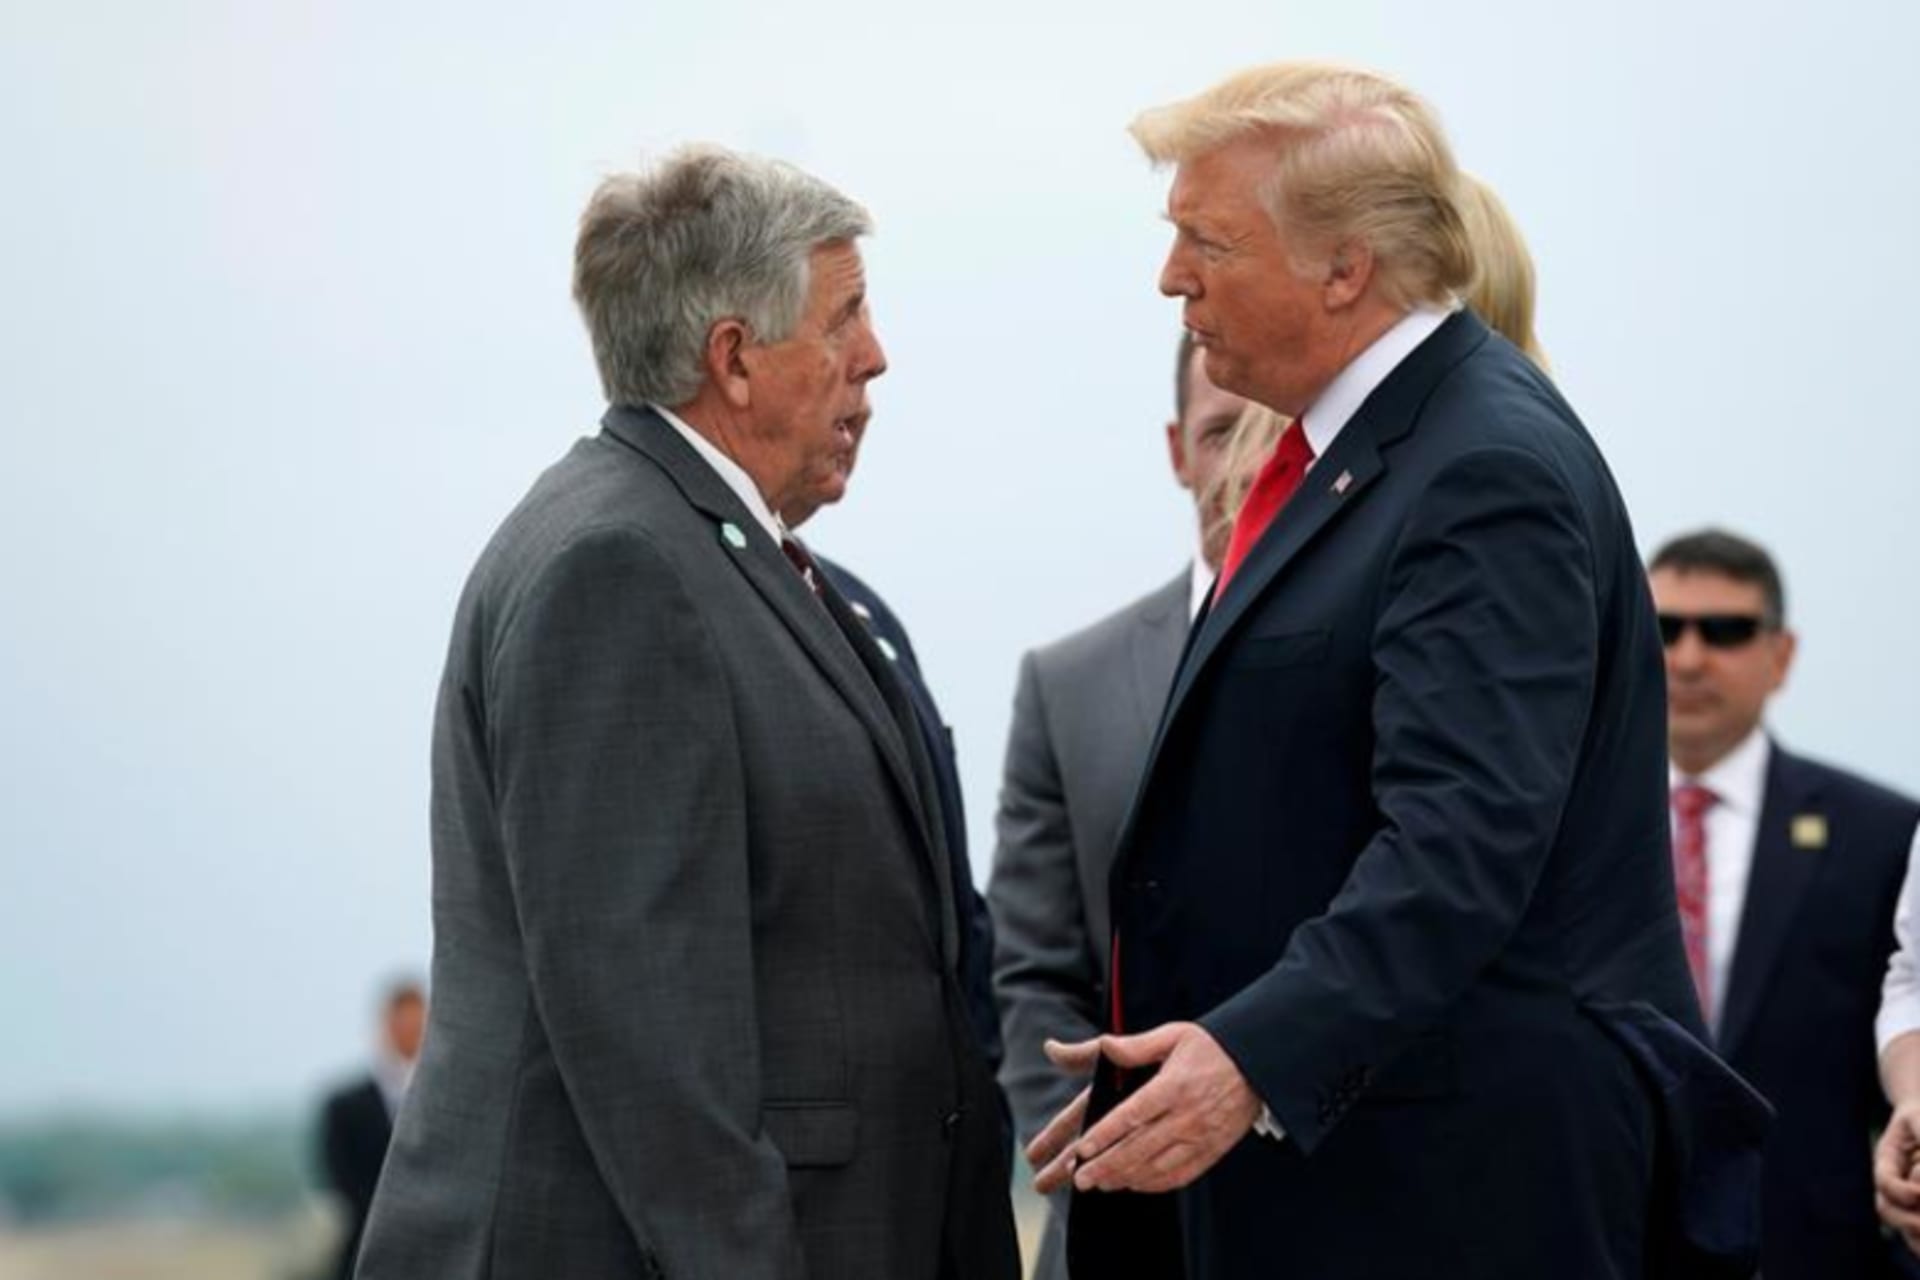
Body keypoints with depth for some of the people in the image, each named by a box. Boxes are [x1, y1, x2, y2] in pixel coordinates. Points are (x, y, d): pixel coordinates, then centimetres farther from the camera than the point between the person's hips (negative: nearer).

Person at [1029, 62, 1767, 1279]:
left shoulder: (1494, 471, -17)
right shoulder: (1351, 445, 15)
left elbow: (1461, 839, -26)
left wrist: (1259, 1055, -34)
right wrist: (1171, 1067, 20)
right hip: (1329, 1141, 9)